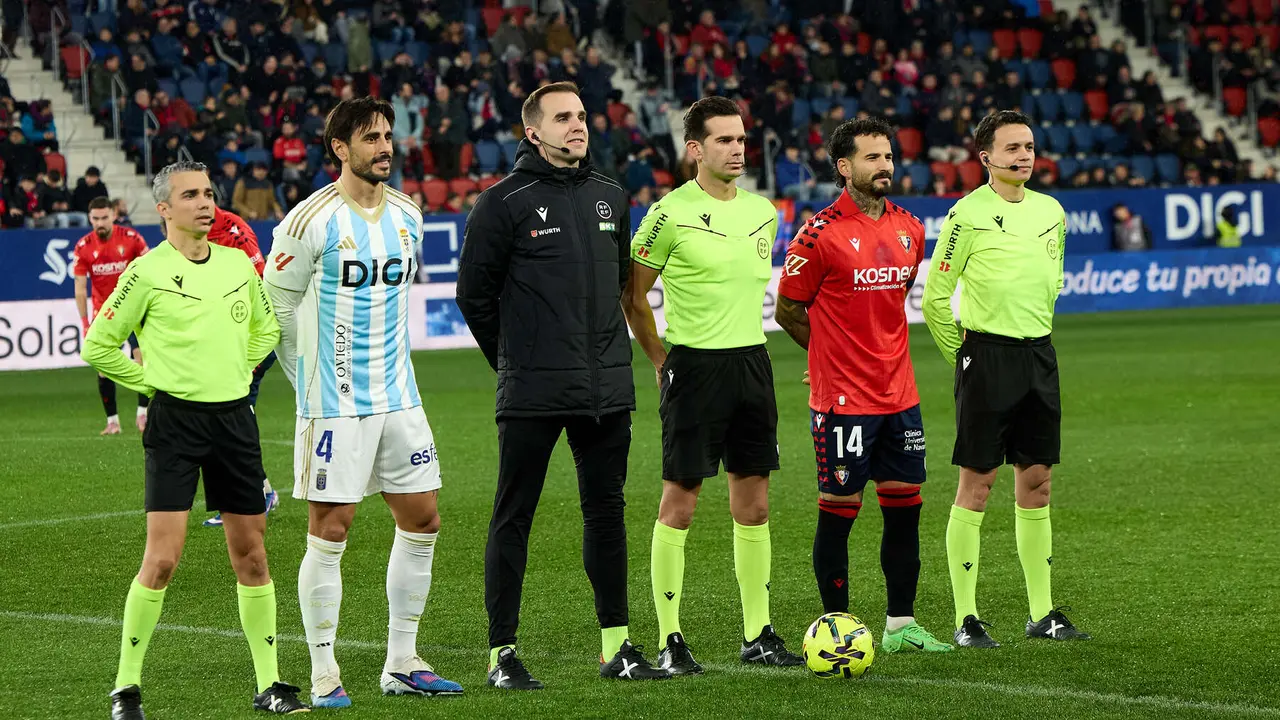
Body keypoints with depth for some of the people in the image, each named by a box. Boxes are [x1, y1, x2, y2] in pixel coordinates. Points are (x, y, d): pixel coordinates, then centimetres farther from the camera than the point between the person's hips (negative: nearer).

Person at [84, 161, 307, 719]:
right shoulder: (147, 272, -7)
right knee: (162, 559, -10)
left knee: (251, 555, 6)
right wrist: (152, 382, -1)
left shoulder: (237, 264, 9)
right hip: (175, 421, -5)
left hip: (234, 416, 5)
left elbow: (265, 327, 27)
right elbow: (99, 347, -2)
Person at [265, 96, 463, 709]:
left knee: (421, 521, 7)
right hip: (334, 404, -6)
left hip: (397, 398, 6)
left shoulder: (407, 216, 8)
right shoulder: (312, 221, -11)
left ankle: (402, 663, 17)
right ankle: (324, 675, 4)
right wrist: (311, 380, 3)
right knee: (330, 532, -4)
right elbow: (277, 305, -4)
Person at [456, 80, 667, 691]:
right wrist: (513, 359, 4)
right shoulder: (504, 202, -6)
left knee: (606, 512, 10)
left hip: (607, 388, 5)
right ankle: (502, 653, 5)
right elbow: (474, 292, -2)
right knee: (513, 518, 0)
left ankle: (615, 645, 17)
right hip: (531, 392, -5)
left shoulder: (610, 198, 11)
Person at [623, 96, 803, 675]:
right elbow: (633, 297, -2)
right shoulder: (670, 214, -9)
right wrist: (661, 362, 0)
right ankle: (670, 639, 2)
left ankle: (757, 635, 15)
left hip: (752, 361, 6)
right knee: (679, 501, -3)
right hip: (694, 366, -6)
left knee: (754, 502, 8)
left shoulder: (763, 212, 10)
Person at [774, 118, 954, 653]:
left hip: (899, 396, 6)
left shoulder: (909, 229, 9)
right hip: (843, 401, -6)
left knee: (904, 508, 8)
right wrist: (835, 355, 6)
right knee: (839, 510, -1)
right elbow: (788, 312, -3)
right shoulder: (820, 234, -11)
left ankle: (901, 624, 17)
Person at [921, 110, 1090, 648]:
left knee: (1036, 481, 8)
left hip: (1039, 355, 6)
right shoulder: (968, 214, -9)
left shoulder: (1050, 211, 10)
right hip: (986, 354, -6)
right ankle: (966, 618, -1)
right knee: (977, 482, -4)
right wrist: (963, 354, 1)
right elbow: (935, 296, -6)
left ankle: (1042, 613, 14)